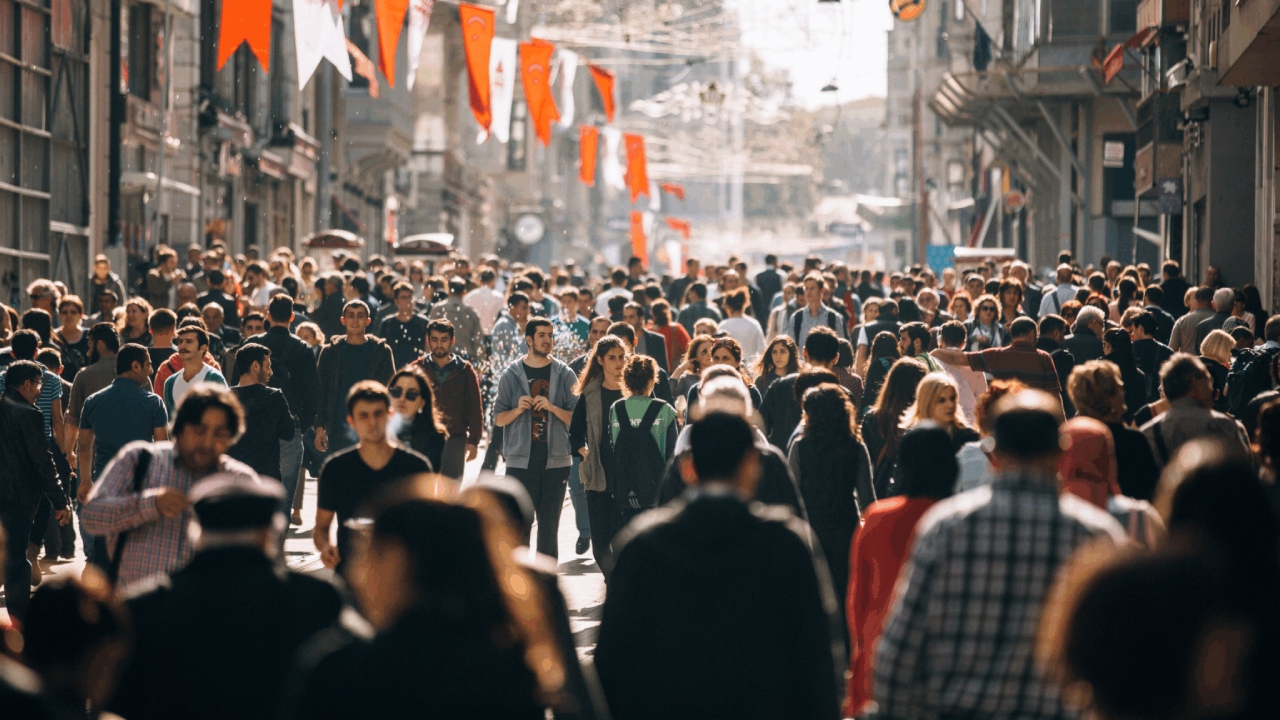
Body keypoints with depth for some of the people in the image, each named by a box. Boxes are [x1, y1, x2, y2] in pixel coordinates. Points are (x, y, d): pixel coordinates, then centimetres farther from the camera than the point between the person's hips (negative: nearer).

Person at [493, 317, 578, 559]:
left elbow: (576, 417, 3)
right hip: (521, 460, -1)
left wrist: (552, 407, -12)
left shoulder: (564, 375, 6)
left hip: (555, 461, 1)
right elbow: (498, 418, 7)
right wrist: (518, 409, -11)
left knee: (549, 525, 6)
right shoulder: (512, 374, 5)